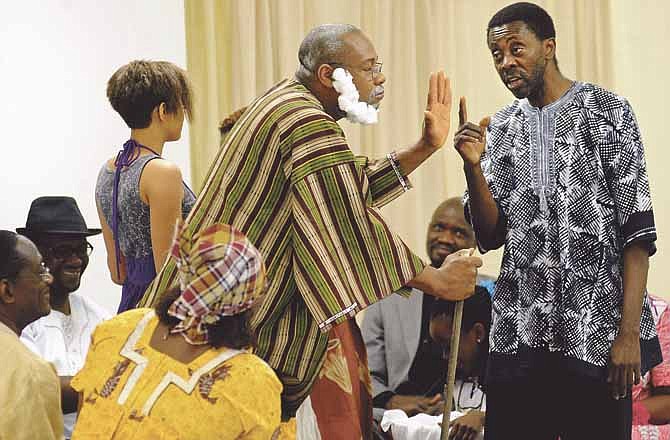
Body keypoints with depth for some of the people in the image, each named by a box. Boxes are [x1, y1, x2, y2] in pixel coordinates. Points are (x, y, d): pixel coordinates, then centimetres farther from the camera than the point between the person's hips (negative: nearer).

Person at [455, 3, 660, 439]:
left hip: (597, 332, -4)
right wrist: (474, 165, -8)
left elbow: (637, 230, -7)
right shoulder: (501, 129, 12)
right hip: (519, 333, 4)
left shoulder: (605, 112, -2)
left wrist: (630, 332, -16)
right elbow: (491, 236, 9)